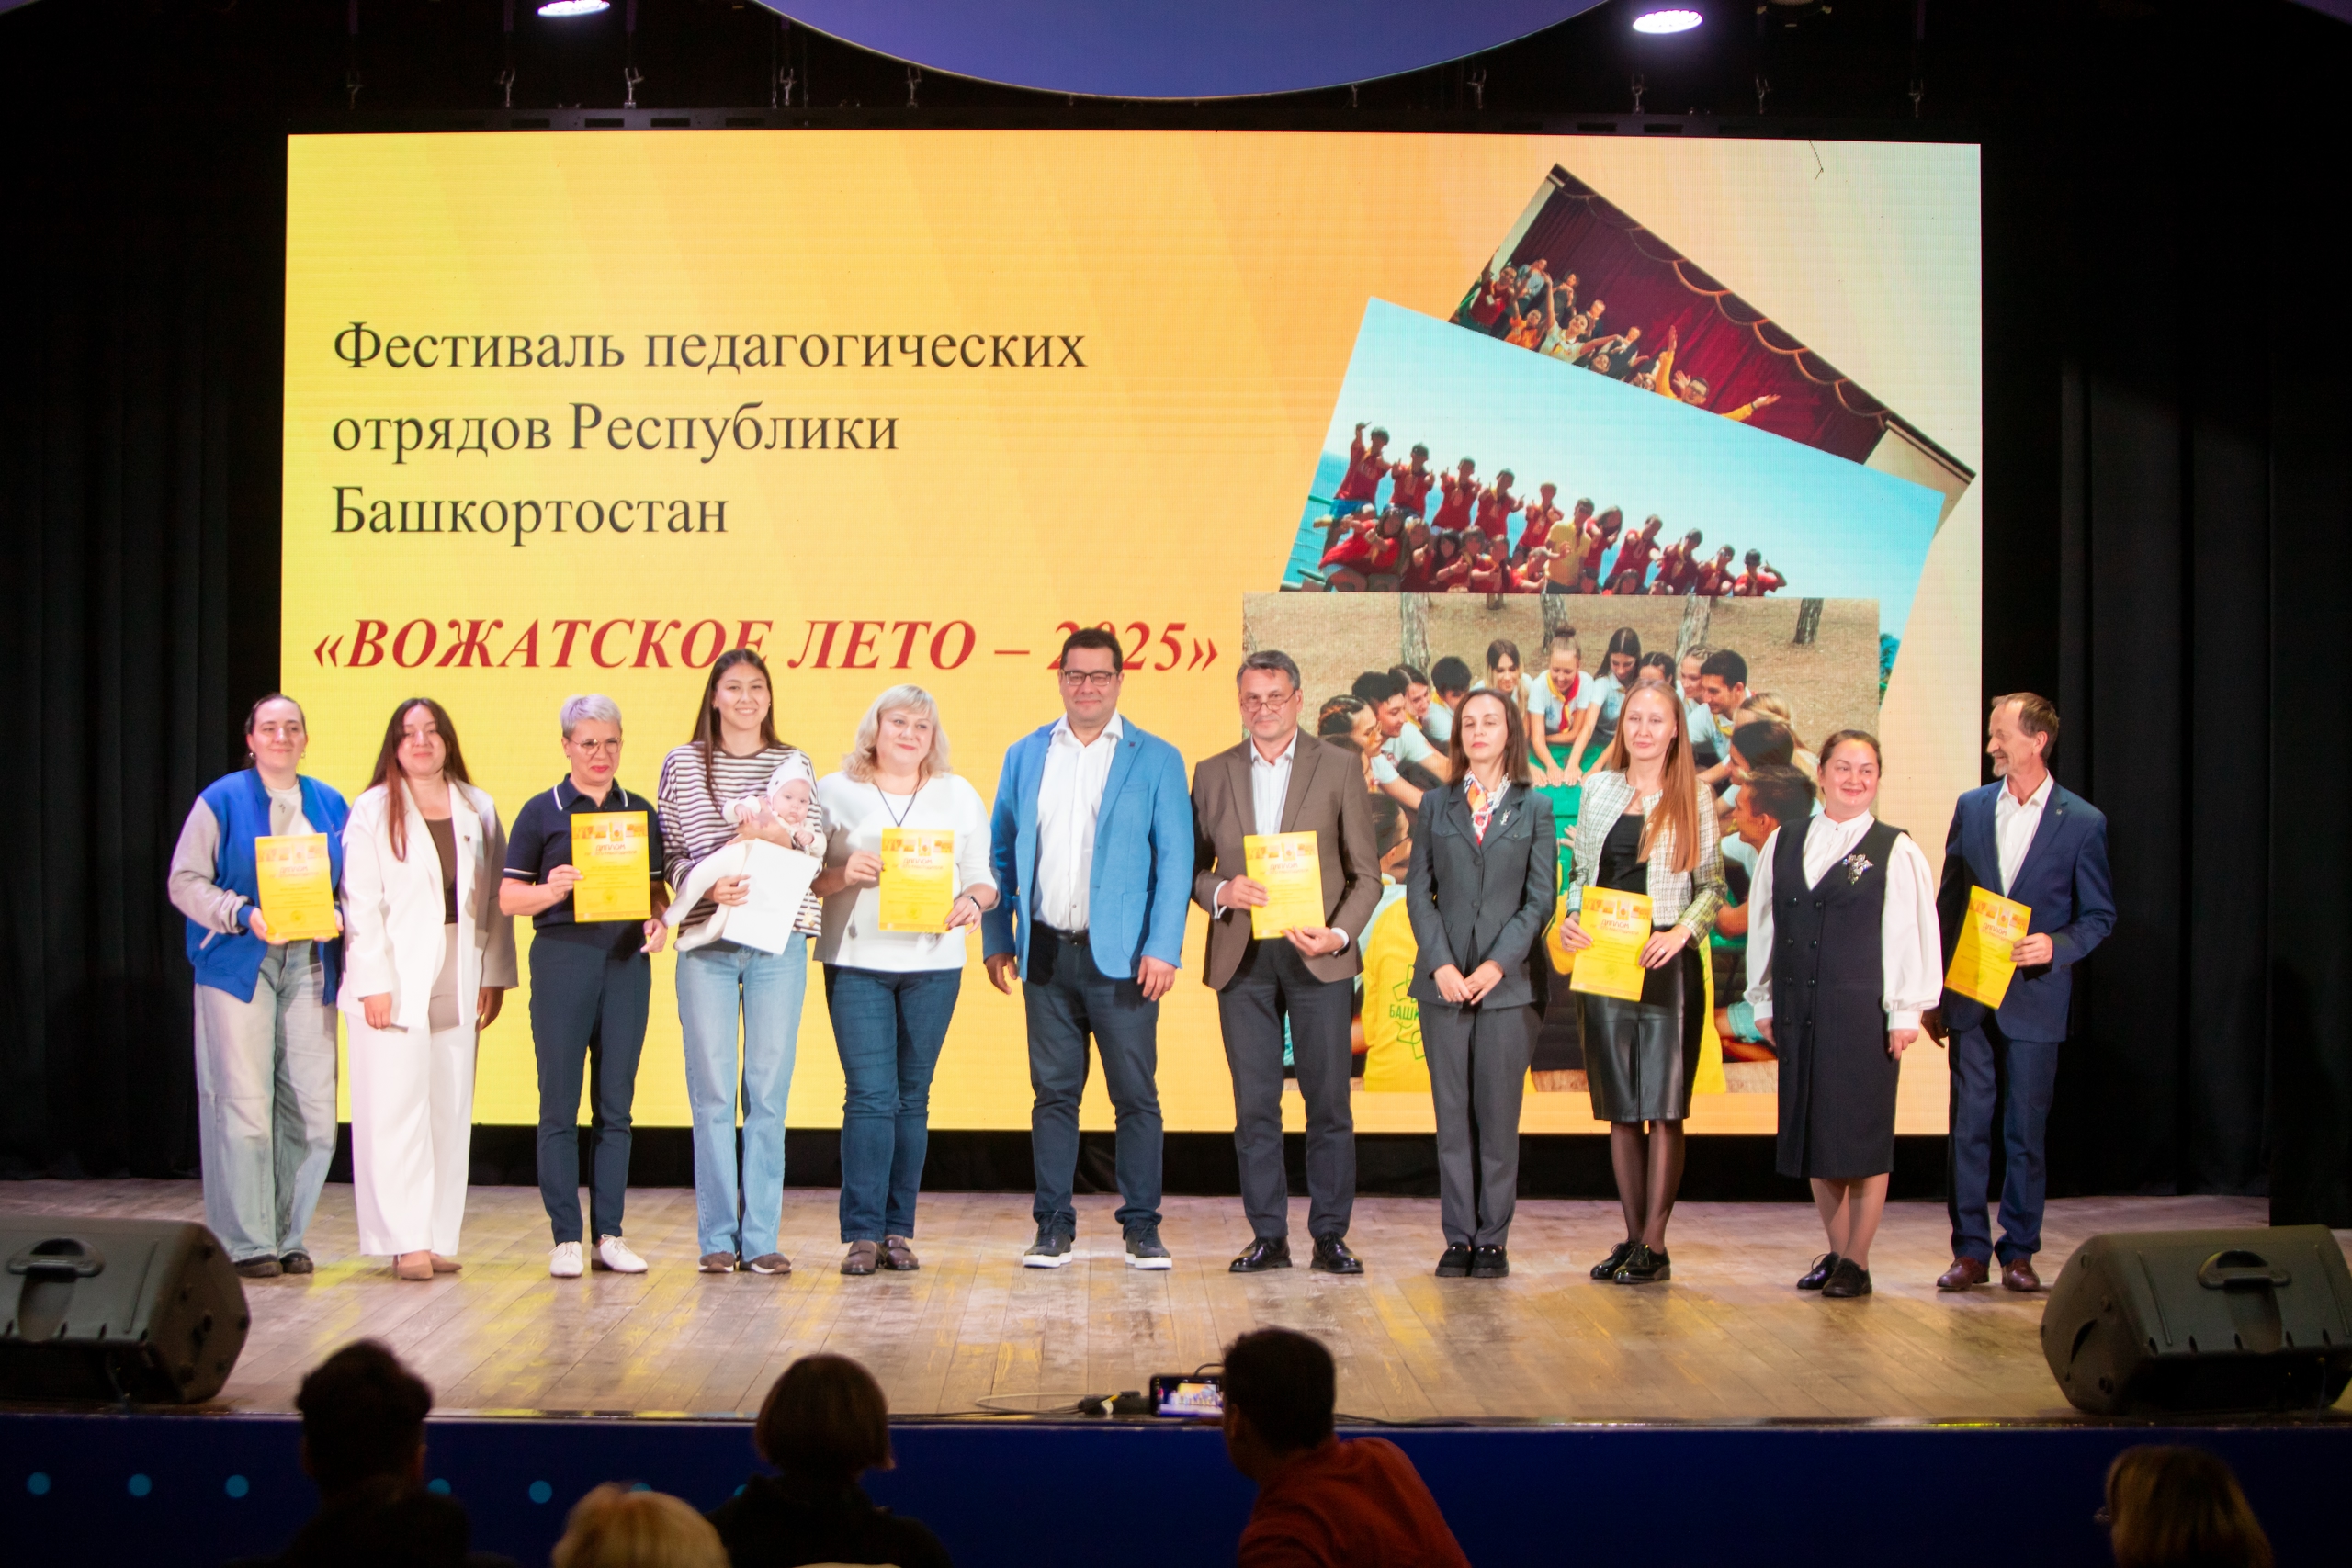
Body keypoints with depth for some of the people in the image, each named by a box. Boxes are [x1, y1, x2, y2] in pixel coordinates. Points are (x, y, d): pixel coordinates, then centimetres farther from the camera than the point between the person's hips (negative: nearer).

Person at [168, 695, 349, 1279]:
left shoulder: (329, 805, 14)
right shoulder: (222, 801, 2)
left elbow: (350, 885, 18)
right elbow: (185, 881, -2)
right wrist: (246, 915, -16)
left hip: (309, 966, 4)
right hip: (240, 964, -4)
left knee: (311, 1106, 0)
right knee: (244, 1104, -8)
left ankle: (290, 1236, 12)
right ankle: (245, 1242, 1)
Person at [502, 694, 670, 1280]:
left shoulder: (640, 812, 13)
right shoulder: (541, 811, 3)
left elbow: (656, 886, 16)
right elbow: (508, 896, 1)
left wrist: (660, 920, -4)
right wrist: (551, 890, -17)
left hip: (627, 962, 3)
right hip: (561, 959, -3)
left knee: (616, 1103, 5)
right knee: (560, 1103, -1)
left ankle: (610, 1234, 11)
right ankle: (566, 1237, 4)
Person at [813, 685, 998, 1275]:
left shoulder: (958, 795, 14)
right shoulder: (835, 792, 8)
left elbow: (984, 878, 12)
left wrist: (972, 901, -10)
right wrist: (842, 875, -14)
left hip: (933, 963, 2)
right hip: (856, 961, -2)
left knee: (912, 1097, 4)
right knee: (869, 1095, -9)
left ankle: (898, 1231, 10)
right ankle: (863, 1234, -6)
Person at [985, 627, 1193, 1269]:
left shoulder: (1156, 759, 3)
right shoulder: (1025, 756, 12)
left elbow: (1174, 858, -2)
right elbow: (1000, 854, 15)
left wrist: (1163, 947, -10)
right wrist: (996, 939, 7)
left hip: (1121, 955, -2)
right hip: (1045, 954, 3)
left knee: (1136, 1095, -1)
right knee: (1054, 1093, 6)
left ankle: (1141, 1228, 7)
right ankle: (1054, 1227, 12)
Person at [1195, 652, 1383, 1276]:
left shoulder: (1339, 768, 4)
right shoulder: (1213, 774, 11)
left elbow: (1366, 873, 2)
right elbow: (1191, 866, 11)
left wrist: (1339, 934, -13)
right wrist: (1221, 890, -10)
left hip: (1318, 958, -2)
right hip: (1241, 959, 2)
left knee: (1328, 1102, 0)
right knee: (1254, 1105, 3)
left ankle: (1330, 1235, 9)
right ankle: (1268, 1236, 11)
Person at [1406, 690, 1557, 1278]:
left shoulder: (1534, 810, 7)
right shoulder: (1437, 807, 12)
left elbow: (1539, 899, 1)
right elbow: (1418, 891, 6)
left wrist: (1497, 964, -10)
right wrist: (1440, 964, -7)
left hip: (1507, 983, -2)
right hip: (1443, 983, 2)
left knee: (1498, 1116, 0)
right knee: (1452, 1114, 3)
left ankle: (1493, 1238, 7)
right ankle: (1458, 1236, 8)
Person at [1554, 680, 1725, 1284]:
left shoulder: (1692, 795, 3)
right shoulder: (1598, 788, 12)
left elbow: (1713, 886, 2)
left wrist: (1683, 931, -15)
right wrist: (1571, 920, -2)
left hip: (1667, 962, -3)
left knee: (1664, 1105, -4)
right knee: (1620, 1106, 7)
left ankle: (1654, 1244, 0)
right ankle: (1632, 1235, 14)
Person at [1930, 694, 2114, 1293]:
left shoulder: (2082, 821, -2)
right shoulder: (1972, 807, 8)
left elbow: (2099, 914, 4)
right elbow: (1948, 901, 11)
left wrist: (2057, 946, -17)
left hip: (2034, 999, -2)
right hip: (1970, 995, 2)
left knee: (2025, 1132, 3)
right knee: (1968, 1126, 3)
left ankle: (2019, 1252, 14)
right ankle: (1969, 1250, 10)